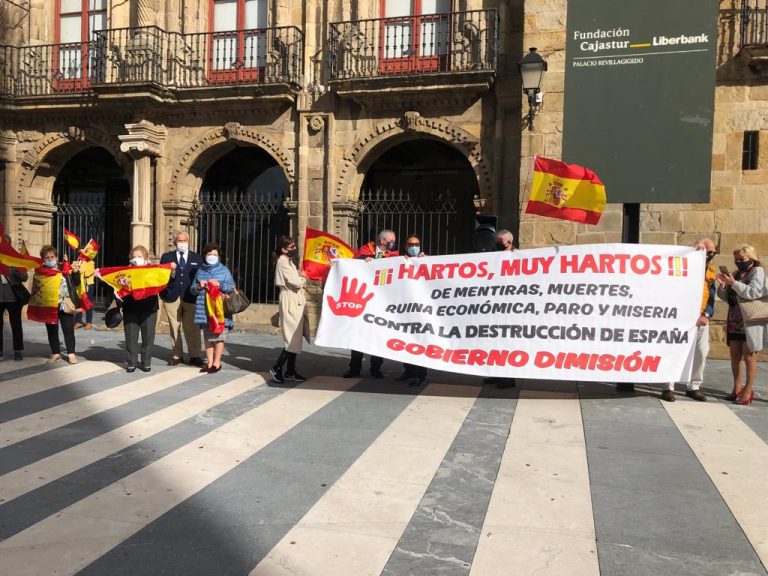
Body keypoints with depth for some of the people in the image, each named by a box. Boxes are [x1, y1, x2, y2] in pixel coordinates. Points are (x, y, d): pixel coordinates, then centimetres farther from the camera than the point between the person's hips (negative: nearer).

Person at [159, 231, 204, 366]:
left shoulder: (197, 258, 12)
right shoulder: (166, 257, 11)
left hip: (191, 297, 0)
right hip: (172, 297, 0)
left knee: (192, 328, 1)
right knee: (174, 328, 5)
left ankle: (195, 356, 9)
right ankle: (177, 356, 14)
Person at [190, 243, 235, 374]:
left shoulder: (224, 270, 5)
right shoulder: (200, 271, 14)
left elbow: (232, 287, 0)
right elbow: (192, 289, 16)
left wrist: (220, 284, -15)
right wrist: (199, 286, -5)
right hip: (204, 309, 3)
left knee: (218, 337, -2)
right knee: (207, 337, 8)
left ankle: (217, 363, 7)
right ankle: (210, 362, 16)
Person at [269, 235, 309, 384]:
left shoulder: (288, 262, 18)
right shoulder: (282, 262, -12)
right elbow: (297, 282, -18)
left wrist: (300, 276, -1)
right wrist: (303, 278, 1)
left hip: (296, 301, 10)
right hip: (290, 301, -10)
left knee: (295, 337, 8)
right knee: (292, 338, -9)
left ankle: (290, 371, 11)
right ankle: (277, 367, -2)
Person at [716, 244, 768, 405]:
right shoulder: (736, 274, 12)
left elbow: (752, 292, -19)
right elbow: (727, 297, 12)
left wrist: (733, 283, -21)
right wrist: (722, 285, -5)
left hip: (751, 322, -6)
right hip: (735, 322, 6)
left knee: (749, 357, 1)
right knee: (735, 356, 10)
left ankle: (748, 391, 10)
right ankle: (737, 388, 22)